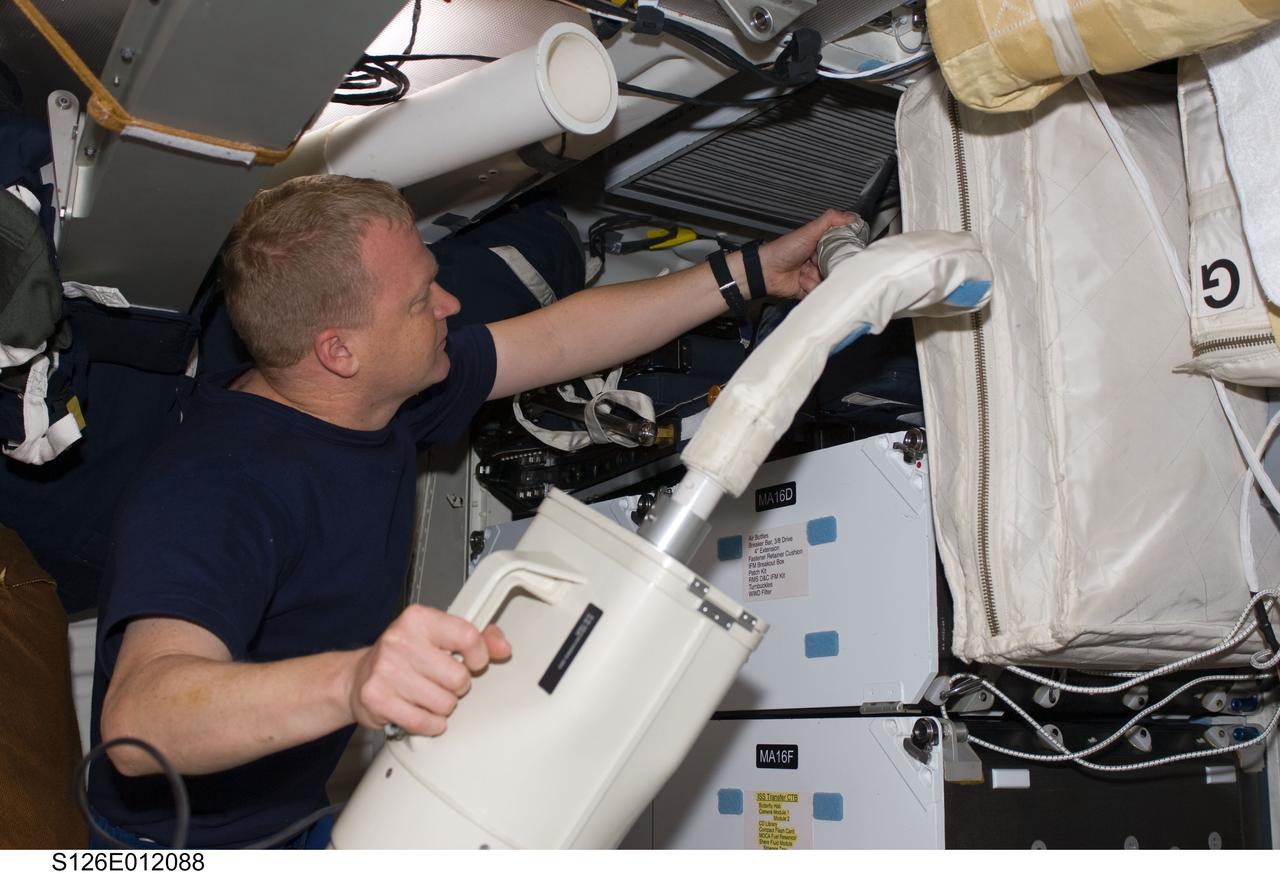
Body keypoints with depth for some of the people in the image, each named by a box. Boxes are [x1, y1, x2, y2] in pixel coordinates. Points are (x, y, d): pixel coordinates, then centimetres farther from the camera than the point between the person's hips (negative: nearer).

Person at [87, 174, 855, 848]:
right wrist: (351, 679, -61)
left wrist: (753, 273, 6)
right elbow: (137, 717, -44)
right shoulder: (214, 489, -31)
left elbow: (563, 336, 4)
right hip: (197, 838, -8)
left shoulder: (381, 393, -3)